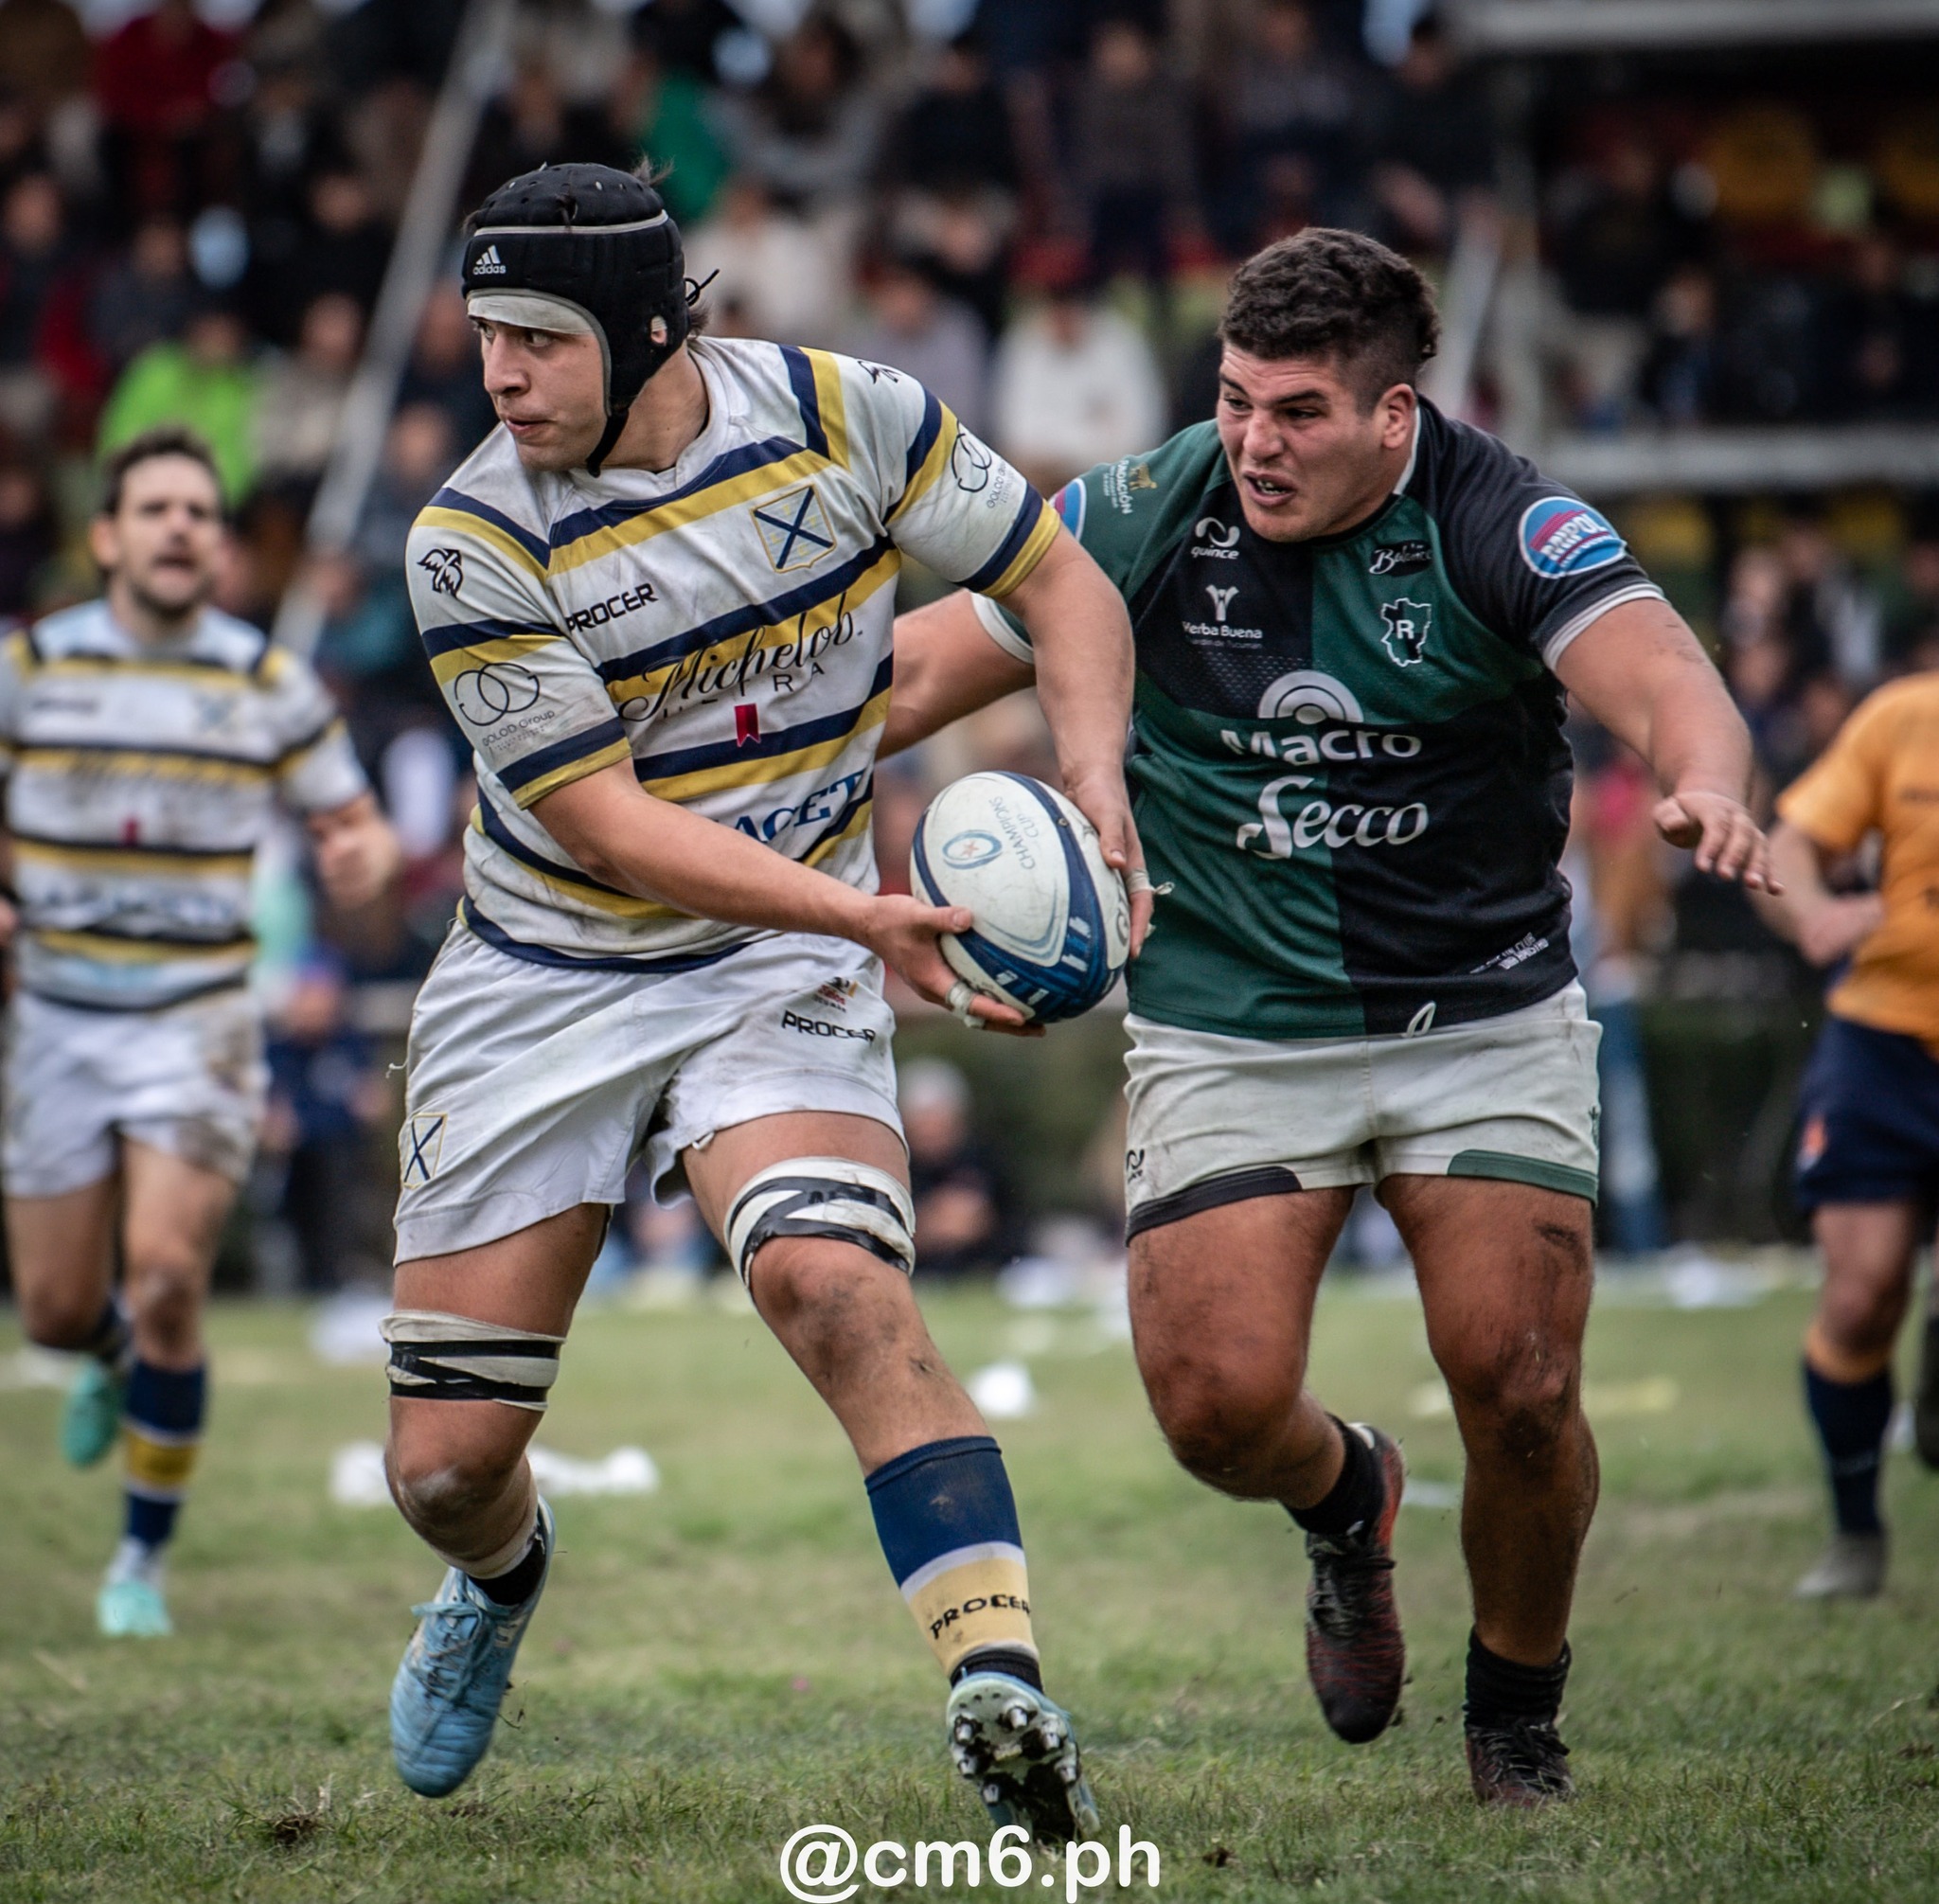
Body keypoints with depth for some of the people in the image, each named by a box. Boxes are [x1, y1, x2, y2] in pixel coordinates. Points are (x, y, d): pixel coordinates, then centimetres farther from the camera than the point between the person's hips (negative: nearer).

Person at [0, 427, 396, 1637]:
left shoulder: (272, 683, 0)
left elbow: (354, 825, 7)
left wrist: (364, 855, -17)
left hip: (198, 1022, -2)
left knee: (166, 1276, -17)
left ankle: (147, 1559, -1)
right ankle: (112, 1360, 44)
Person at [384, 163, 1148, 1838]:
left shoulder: (840, 414, -10)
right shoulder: (474, 546, -16)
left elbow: (1059, 579, 2)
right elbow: (609, 820, -18)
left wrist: (1094, 789, -15)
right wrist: (870, 916, -29)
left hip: (779, 979, 0)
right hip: (542, 986, 0)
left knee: (833, 1281, -30)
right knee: (445, 1465, 2)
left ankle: (1002, 1695, -36)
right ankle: (504, 1580, 39)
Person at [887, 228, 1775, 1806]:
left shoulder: (1500, 523, -15)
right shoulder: (1148, 517, -8)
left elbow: (1655, 672, -31)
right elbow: (913, 676, 1)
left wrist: (1707, 784, -53)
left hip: (1487, 1013, -1)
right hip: (1230, 1031, 1)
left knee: (1521, 1391, -11)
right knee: (1217, 1399, -12)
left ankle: (1519, 1706, 18)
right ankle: (1345, 1501, 28)